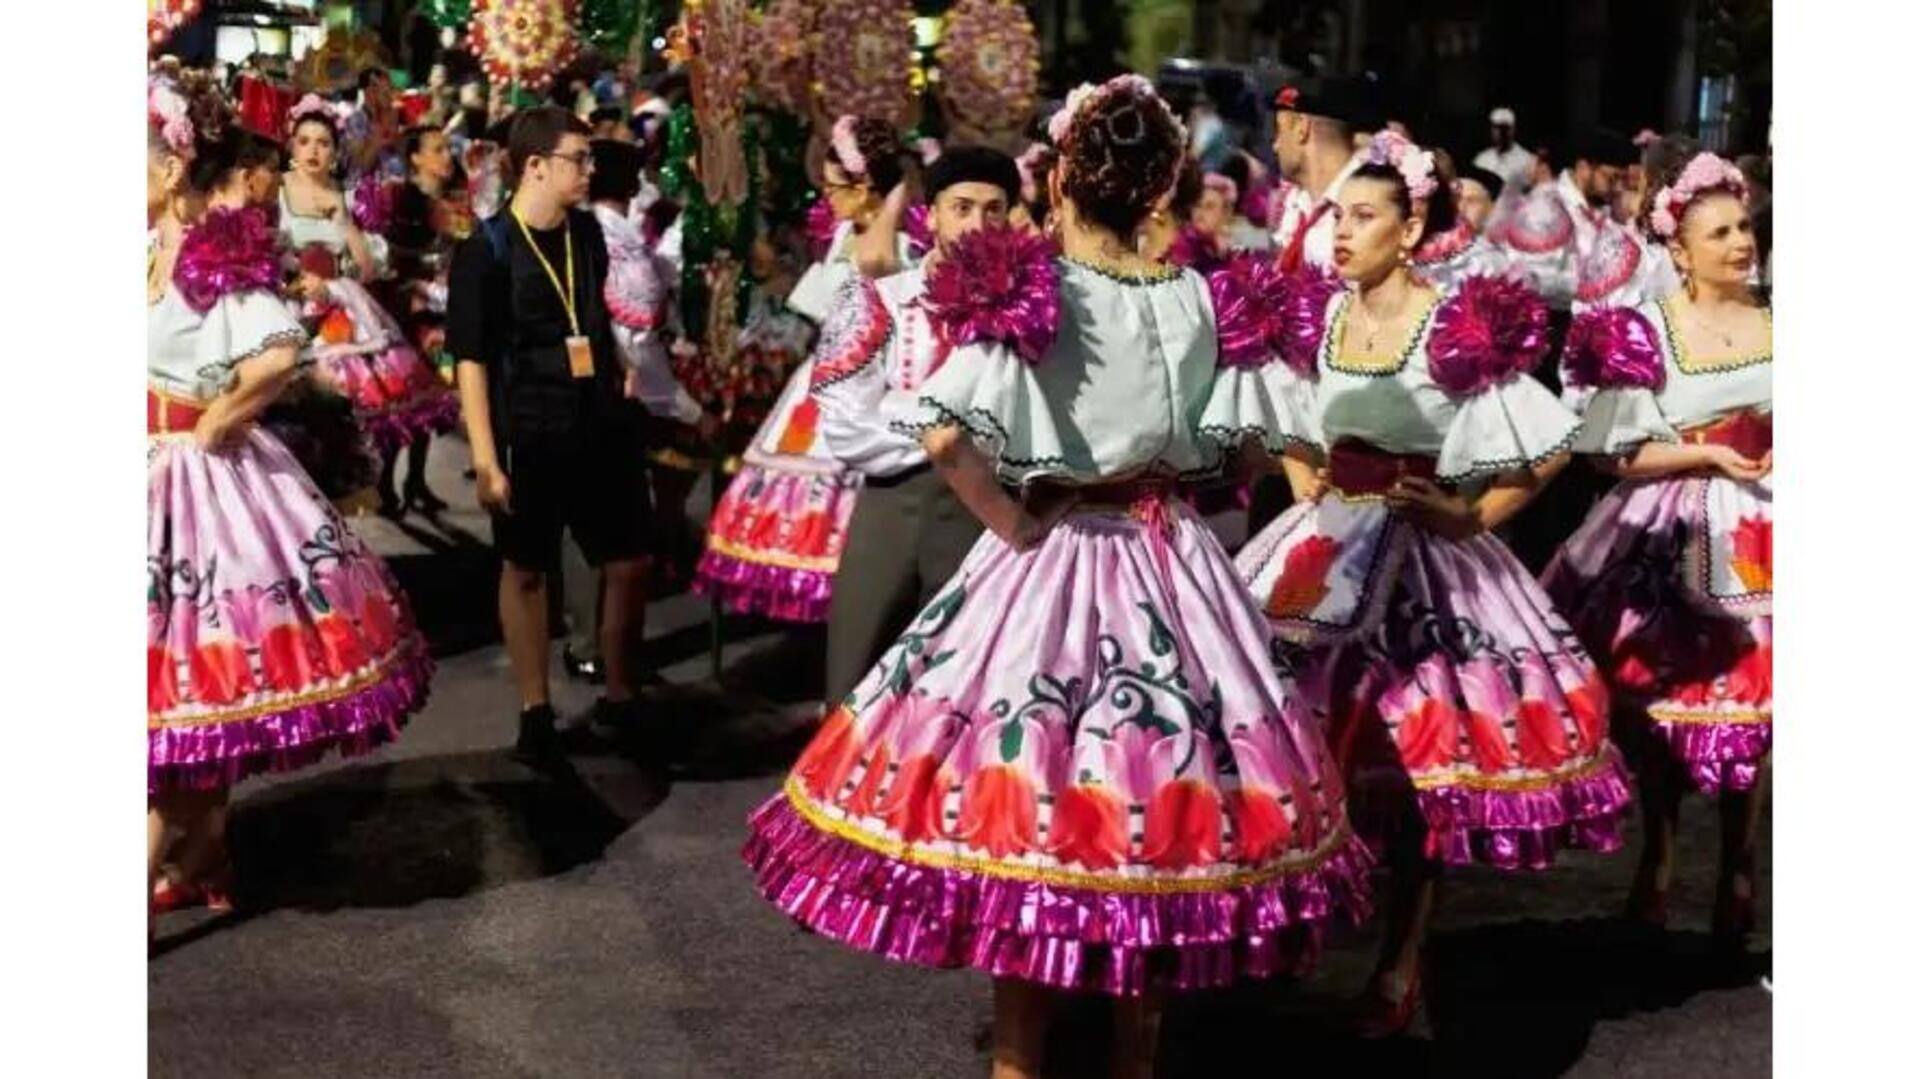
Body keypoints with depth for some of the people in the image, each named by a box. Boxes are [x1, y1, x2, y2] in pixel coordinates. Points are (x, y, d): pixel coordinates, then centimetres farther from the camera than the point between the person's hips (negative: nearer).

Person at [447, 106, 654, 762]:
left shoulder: (586, 232, 4)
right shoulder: (486, 251, -12)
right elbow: (470, 360, -12)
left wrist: (619, 368, 15)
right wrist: (486, 460, -16)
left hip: (603, 424, 5)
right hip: (528, 435, -5)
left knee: (628, 563, 6)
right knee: (525, 570, 9)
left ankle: (618, 697, 24)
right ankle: (535, 713, 21)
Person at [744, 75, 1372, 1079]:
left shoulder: (1021, 290, -11)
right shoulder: (1200, 301, 0)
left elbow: (945, 435, -22)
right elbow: (1222, 443, 3)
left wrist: (1012, 524, -10)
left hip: (1045, 561, -4)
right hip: (1170, 566, 4)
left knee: (1027, 806, 6)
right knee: (1158, 820, 13)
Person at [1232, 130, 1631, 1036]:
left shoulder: (1458, 326, -11)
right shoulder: (1316, 316, 4)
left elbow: (1549, 449, -8)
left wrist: (1473, 515, -8)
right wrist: (1305, 489, 8)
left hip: (1424, 554, -4)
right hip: (1329, 545, 5)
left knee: (1414, 761, 2)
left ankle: (1400, 965, 16)